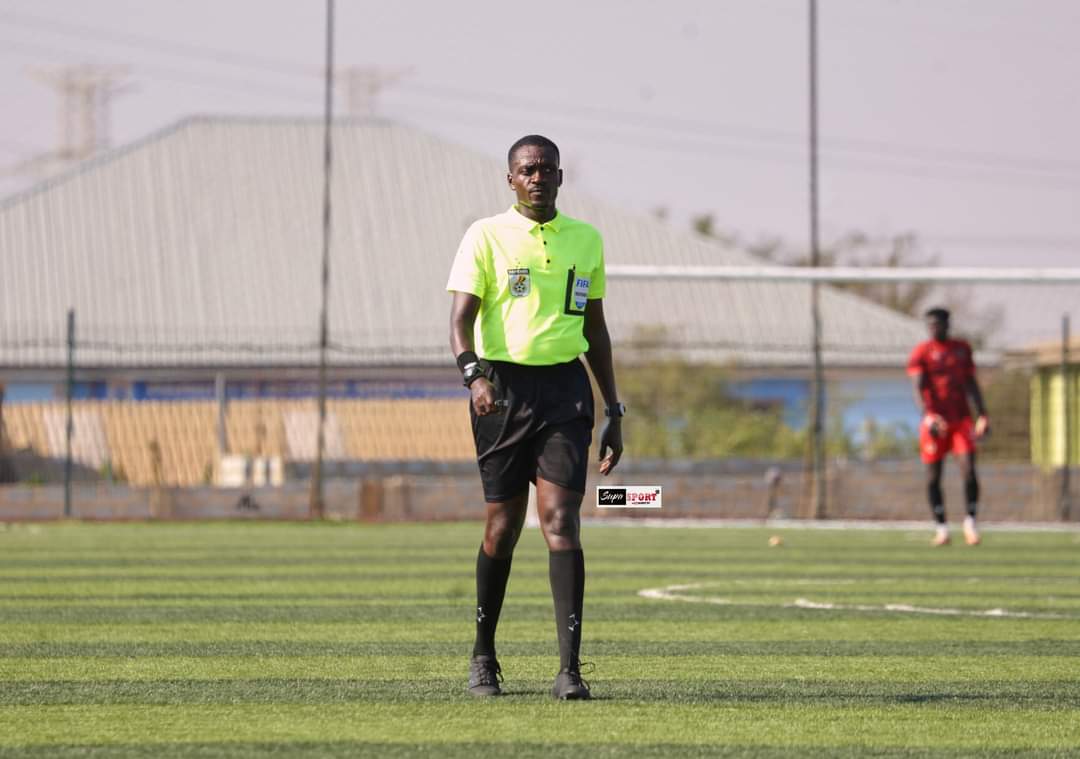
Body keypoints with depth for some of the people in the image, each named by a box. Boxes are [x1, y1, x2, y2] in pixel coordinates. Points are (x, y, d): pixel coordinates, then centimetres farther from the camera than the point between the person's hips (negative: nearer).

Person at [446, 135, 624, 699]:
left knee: (561, 521, -11)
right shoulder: (486, 236, 1)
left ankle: (569, 668, -16)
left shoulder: (585, 240, 13)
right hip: (503, 387, -2)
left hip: (565, 387, 2)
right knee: (503, 525, 4)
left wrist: (614, 411, 17)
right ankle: (483, 657, 23)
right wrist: (474, 374, -26)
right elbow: (461, 317, -7)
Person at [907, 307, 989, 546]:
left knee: (969, 470, -11)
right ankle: (942, 528, 13)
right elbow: (917, 387, -12)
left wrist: (982, 415, 9)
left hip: (962, 419, 2)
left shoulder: (962, 349, 11)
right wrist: (928, 416, -26)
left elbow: (971, 383, 17)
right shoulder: (921, 352, -2)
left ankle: (970, 522, 3)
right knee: (933, 477, 0)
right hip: (935, 423, -2)